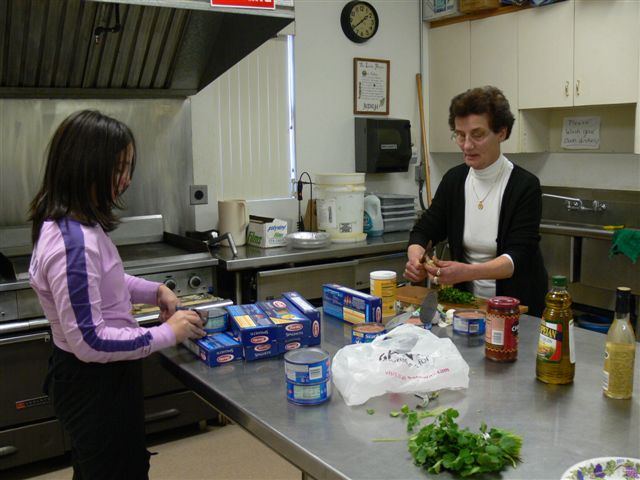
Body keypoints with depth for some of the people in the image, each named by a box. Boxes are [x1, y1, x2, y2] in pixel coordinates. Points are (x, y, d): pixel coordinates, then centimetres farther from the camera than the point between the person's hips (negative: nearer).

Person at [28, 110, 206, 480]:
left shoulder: (76, 225, -1)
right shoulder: (72, 241, -30)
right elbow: (89, 341, -28)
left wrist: (154, 291, 3)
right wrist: (168, 333, -21)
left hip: (96, 377, 9)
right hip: (95, 385, -9)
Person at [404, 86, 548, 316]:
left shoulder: (525, 186, -12)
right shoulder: (453, 179, 2)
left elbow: (518, 257, -19)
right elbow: (424, 230, 5)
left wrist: (467, 272, -37)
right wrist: (416, 259, -18)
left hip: (516, 307, -3)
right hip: (466, 302, 3)